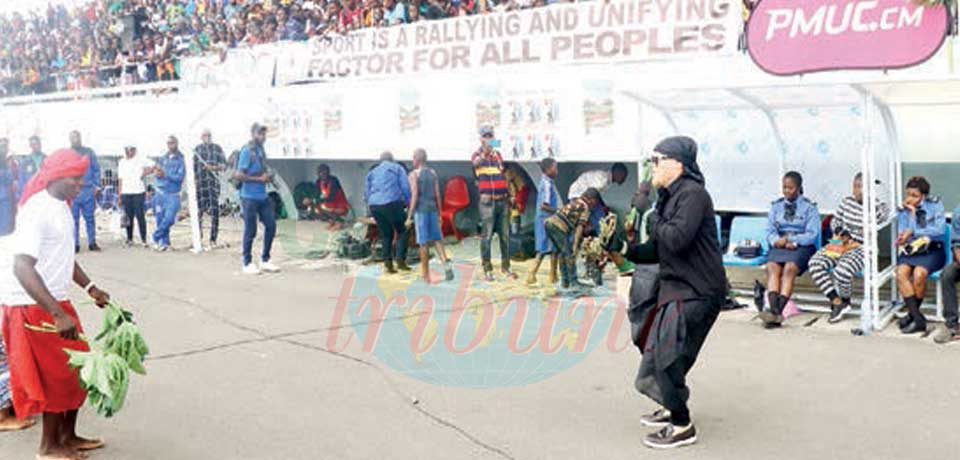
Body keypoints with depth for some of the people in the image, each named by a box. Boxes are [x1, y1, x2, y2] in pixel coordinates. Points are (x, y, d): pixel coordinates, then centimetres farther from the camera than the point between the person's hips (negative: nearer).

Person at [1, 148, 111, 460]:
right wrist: (58, 314, -35)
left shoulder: (61, 206, 9)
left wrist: (90, 288, 17)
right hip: (34, 307, -9)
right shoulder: (37, 210, -21)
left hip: (55, 302, 9)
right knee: (57, 375, 1)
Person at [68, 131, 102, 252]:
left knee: (90, 218, 4)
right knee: (73, 219, 1)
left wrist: (96, 185, 0)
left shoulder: (89, 152, 10)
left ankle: (92, 242, 11)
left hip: (88, 190, 0)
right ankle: (75, 244, 6)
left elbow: (96, 169, 8)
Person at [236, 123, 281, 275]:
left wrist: (268, 177, 9)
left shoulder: (261, 150, 12)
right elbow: (239, 175, -18)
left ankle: (265, 260, 19)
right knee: (250, 230, 0)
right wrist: (260, 179, -16)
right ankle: (247, 264, 13)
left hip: (263, 196, 8)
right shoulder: (247, 151, -13)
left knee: (271, 226, 7)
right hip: (250, 197, -8)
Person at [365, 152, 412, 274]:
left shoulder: (372, 172, 23)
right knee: (401, 231, 6)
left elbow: (366, 194, 22)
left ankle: (388, 263, 6)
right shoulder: (397, 168, 11)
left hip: (374, 206, 5)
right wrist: (407, 201, 11)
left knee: (386, 235, 14)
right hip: (392, 203, -5)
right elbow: (405, 187, 0)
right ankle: (400, 260, -7)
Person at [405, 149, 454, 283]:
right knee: (437, 239, 11)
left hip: (420, 210, -4)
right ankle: (446, 264, -10)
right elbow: (437, 195, 8)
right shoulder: (433, 173, 9)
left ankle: (425, 275, 6)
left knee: (423, 242, 0)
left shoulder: (414, 174, -5)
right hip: (432, 209, 4)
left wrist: (409, 216, -9)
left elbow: (414, 196, -11)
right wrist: (439, 213, 15)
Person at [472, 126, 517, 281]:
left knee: (505, 235, 8)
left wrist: (508, 196, 17)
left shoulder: (498, 154, 15)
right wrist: (485, 151, -45)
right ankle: (487, 269, 4)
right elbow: (476, 163, -26)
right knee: (487, 236, -2)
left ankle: (505, 267, 18)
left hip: (502, 200, 5)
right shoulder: (478, 154, -1)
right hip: (487, 201, -5)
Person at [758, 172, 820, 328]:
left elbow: (812, 234, -1)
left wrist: (792, 240, -14)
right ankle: (774, 310, -45)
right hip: (779, 246, 3)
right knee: (772, 266, -30)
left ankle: (778, 311, -46)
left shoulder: (809, 207, 10)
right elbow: (770, 230, 11)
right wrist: (777, 240, -11)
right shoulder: (776, 206, 20)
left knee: (790, 268, -33)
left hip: (802, 246, -2)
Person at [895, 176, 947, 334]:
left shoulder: (935, 205, 6)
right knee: (901, 272, -30)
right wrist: (912, 213, -10)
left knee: (918, 273, -33)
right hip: (909, 251, 3)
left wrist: (913, 232, -7)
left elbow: (940, 230, -7)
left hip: (931, 250, -2)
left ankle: (912, 313, -12)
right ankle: (918, 319, -28)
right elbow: (903, 236, 1)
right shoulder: (903, 211, 13)